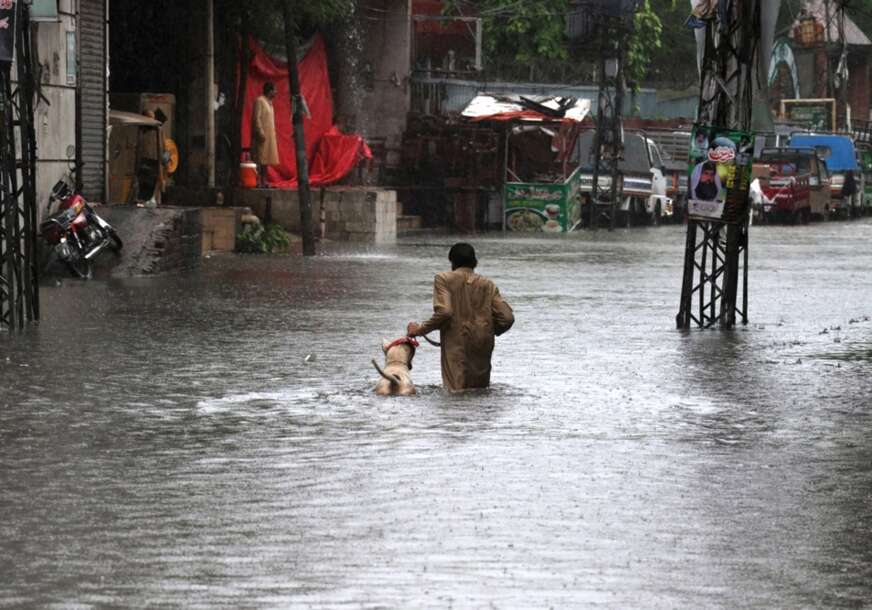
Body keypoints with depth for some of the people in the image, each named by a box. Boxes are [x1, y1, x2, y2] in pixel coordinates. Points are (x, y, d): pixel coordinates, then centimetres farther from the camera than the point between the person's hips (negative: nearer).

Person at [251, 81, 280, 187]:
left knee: (265, 159, 8)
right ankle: (258, 181, -13)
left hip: (269, 136, 10)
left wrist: (273, 134, 18)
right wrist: (261, 133, -23)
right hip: (262, 135, -10)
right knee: (259, 159, -10)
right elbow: (256, 118, -17)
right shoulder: (259, 101, -11)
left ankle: (264, 181, 10)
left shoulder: (269, 102, 17)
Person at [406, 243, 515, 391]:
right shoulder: (488, 285, 11)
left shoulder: (443, 279, 0)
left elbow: (443, 312, -14)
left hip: (456, 347, -4)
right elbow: (507, 318, 3)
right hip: (483, 349, 4)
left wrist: (420, 330, -2)